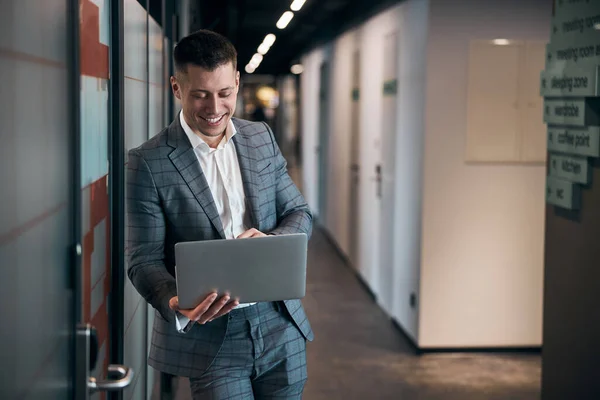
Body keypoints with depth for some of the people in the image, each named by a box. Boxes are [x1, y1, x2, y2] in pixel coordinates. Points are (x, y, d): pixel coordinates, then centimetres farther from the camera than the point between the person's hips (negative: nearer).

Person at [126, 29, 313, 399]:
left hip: (283, 329, 4)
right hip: (212, 342, -4)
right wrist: (175, 303, -28)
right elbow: (144, 260, -8)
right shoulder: (149, 162, -9)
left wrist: (270, 240, -13)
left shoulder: (262, 138, 5)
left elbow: (300, 213, 10)